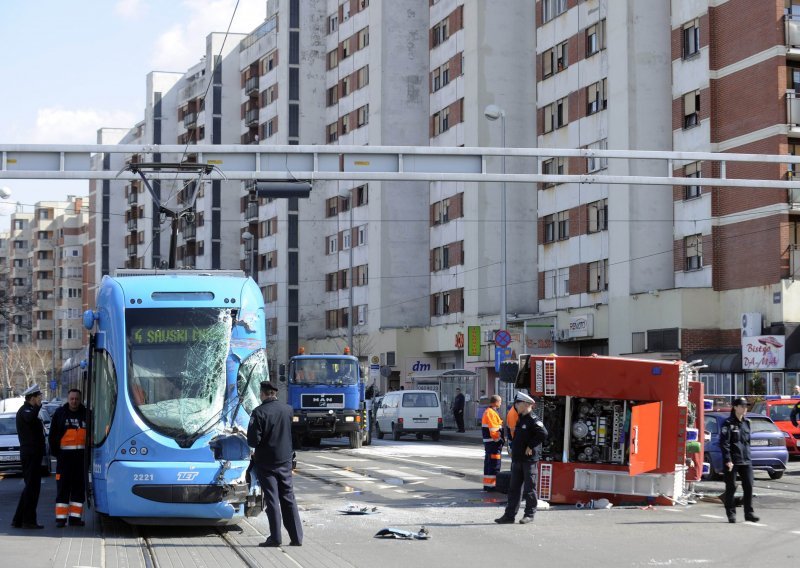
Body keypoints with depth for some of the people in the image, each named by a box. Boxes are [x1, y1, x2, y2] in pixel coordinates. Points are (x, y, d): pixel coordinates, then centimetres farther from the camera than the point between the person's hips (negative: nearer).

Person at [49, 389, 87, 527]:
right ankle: (61, 518, -1)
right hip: (65, 454, -2)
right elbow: (52, 434, 5)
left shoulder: (86, 414, 7)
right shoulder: (60, 413, 4)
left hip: (81, 454, 2)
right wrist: (55, 452, -4)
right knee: (63, 487, -3)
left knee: (79, 487, 6)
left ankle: (75, 517, 12)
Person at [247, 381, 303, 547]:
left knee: (272, 500, 1)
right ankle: (296, 537, 10)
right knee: (288, 498, 11)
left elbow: (253, 440, -17)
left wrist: (257, 446, 3)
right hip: (285, 460, 4)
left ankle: (275, 538, 1)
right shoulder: (288, 409, 1)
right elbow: (294, 434, 8)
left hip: (266, 462, -4)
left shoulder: (259, 412, -15)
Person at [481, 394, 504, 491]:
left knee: (489, 464, 15)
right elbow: (494, 430, -21)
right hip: (494, 443, -11)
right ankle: (491, 484, -6)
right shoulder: (492, 413, -17)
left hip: (488, 442, 11)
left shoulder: (487, 412, 17)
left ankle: (487, 484, 22)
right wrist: (499, 439, -17)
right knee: (495, 465, -7)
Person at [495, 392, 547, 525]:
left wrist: (531, 446, -18)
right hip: (517, 459, 9)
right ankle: (510, 515, 12)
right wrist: (514, 451, 14)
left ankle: (529, 514, 8)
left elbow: (543, 434, -25)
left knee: (529, 488, 0)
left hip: (529, 459, -9)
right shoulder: (520, 419, 15)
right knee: (514, 488, 9)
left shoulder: (533, 420, -12)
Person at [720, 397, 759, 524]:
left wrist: (748, 456, 16)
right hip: (732, 461, -6)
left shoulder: (746, 423, 13)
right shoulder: (728, 423, -7)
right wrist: (727, 460, -19)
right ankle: (731, 514, 10)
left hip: (746, 461, 6)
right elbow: (724, 443, -13)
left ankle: (749, 513, 8)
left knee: (749, 486, 1)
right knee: (731, 487, 2)